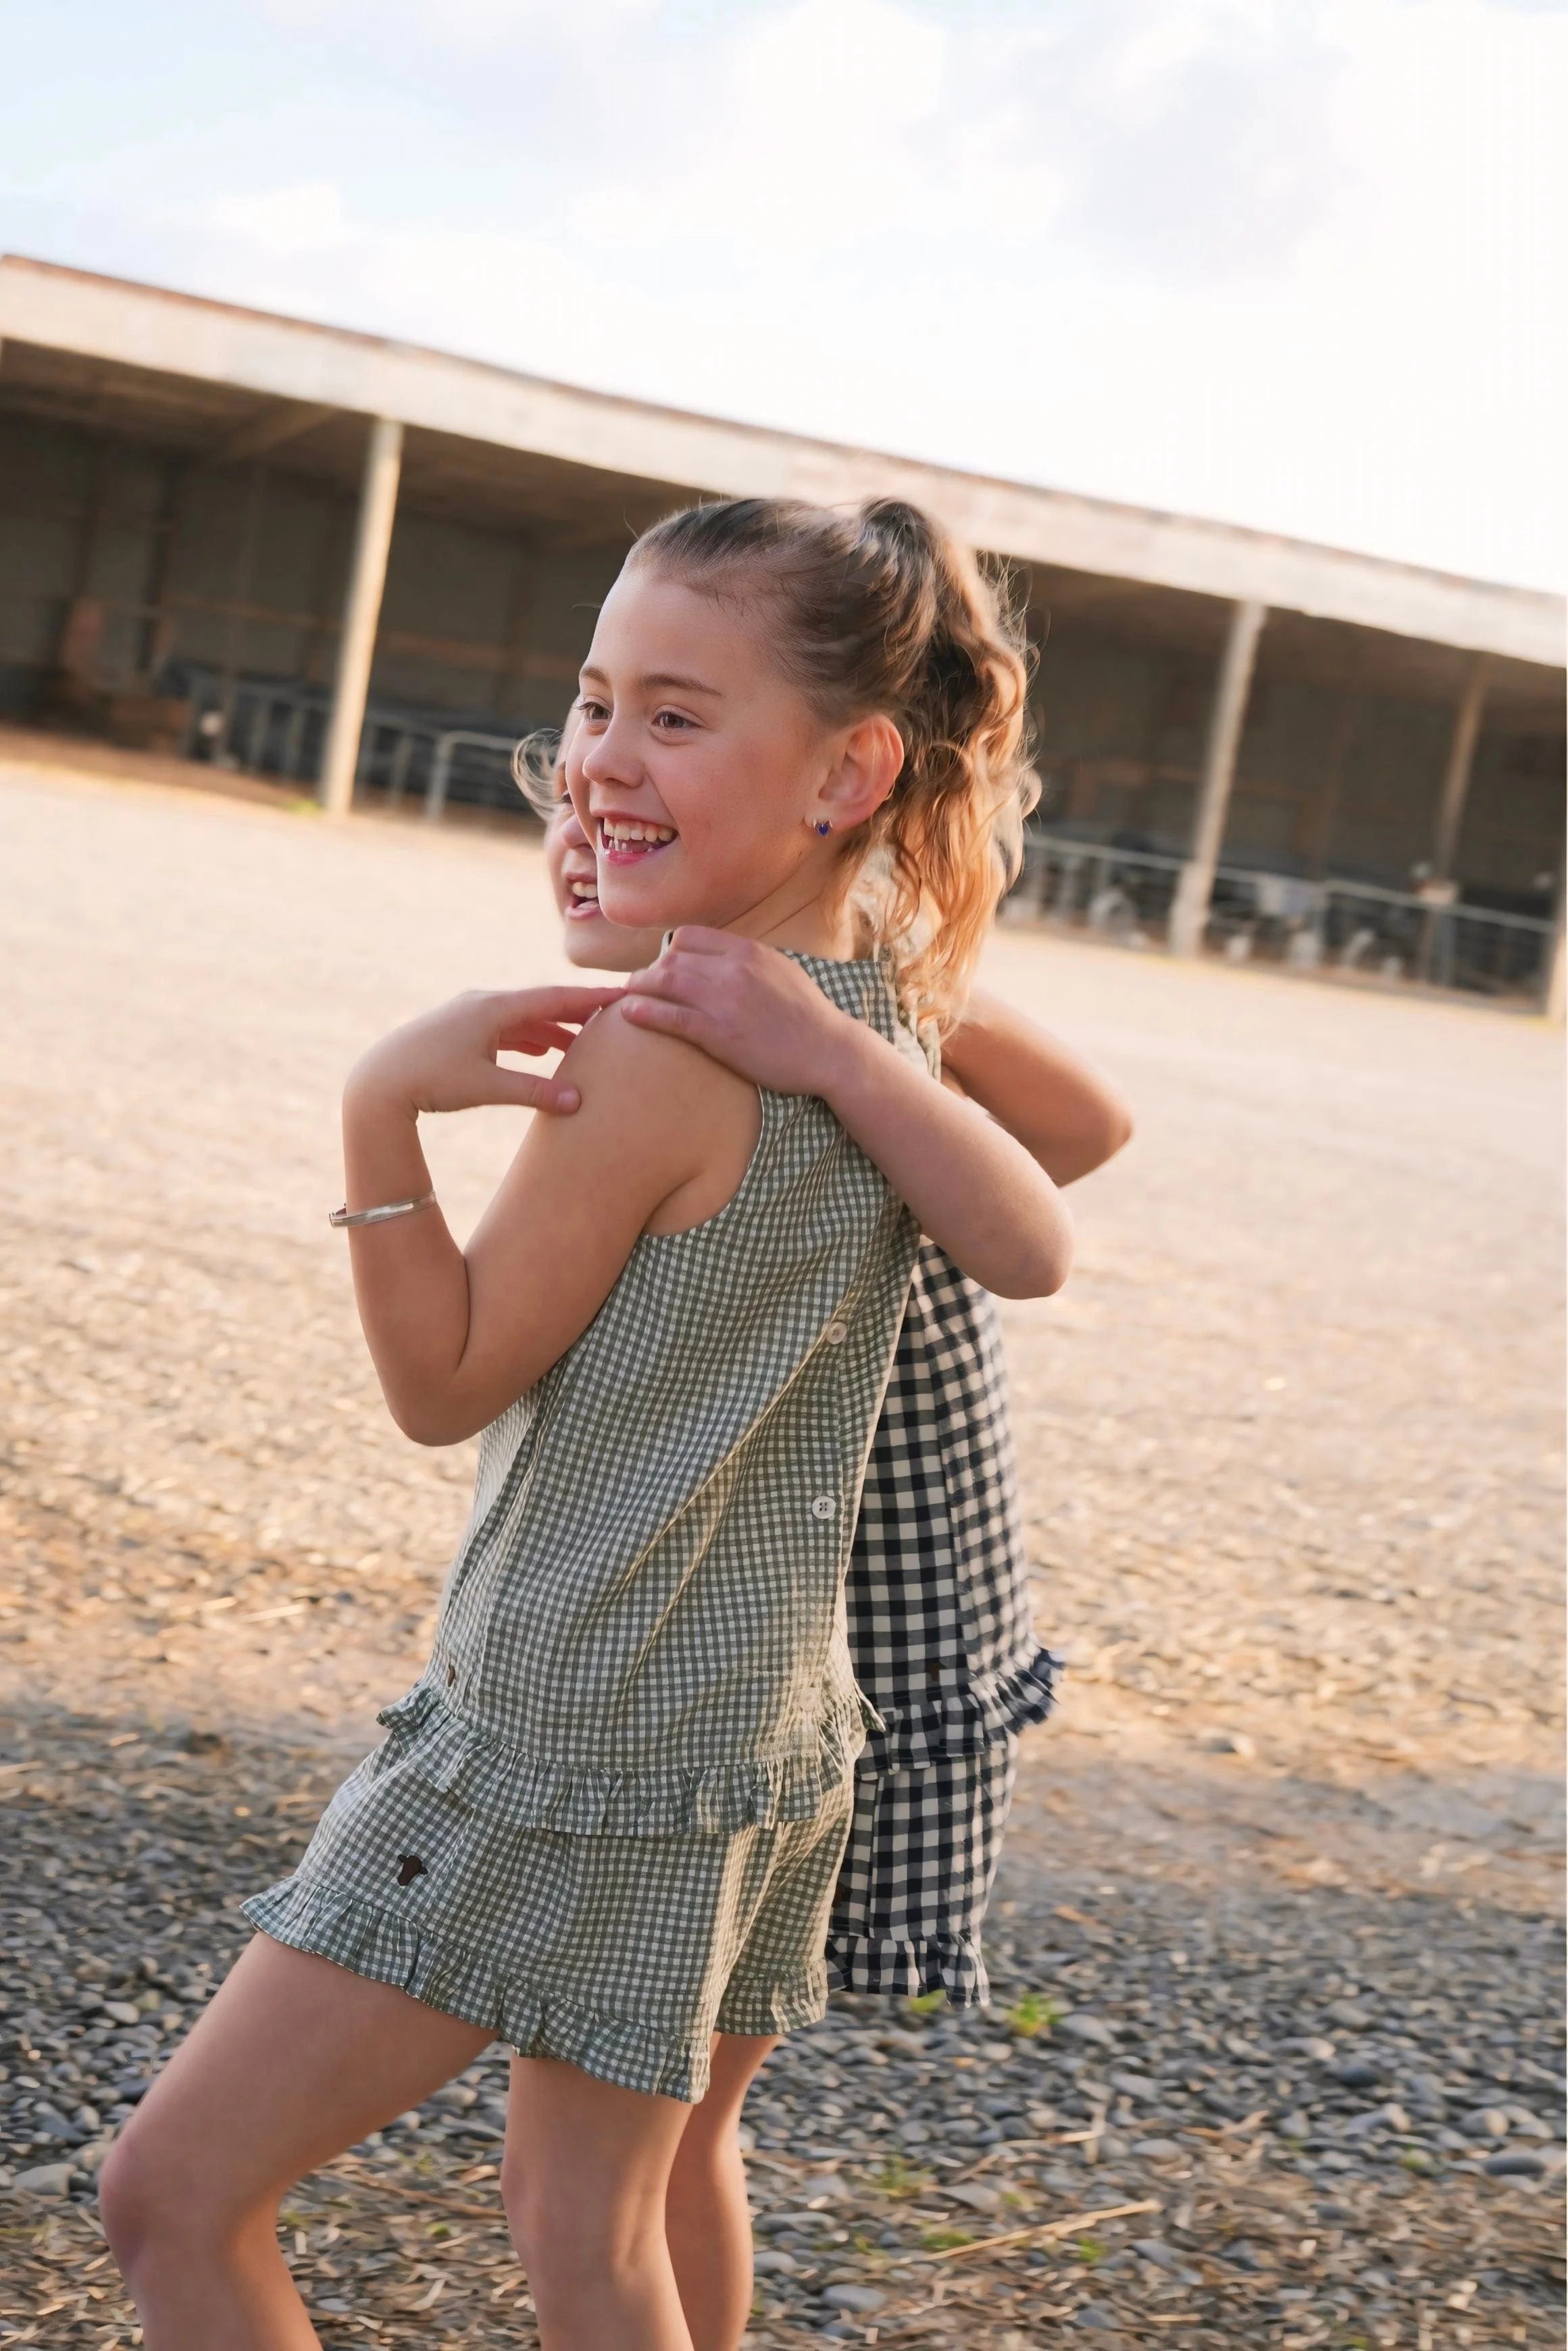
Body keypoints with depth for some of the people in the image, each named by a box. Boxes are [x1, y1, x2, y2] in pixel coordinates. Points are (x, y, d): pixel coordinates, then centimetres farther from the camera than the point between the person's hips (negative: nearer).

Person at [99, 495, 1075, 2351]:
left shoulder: (654, 1052, -22)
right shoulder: (891, 1014, 1)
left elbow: (444, 1384, -13)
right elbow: (1036, 1253, 18)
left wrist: (382, 1114, -23)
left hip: (572, 1750, -9)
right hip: (766, 1733, 9)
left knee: (172, 2198, 1)